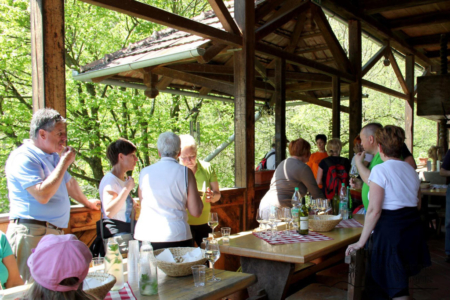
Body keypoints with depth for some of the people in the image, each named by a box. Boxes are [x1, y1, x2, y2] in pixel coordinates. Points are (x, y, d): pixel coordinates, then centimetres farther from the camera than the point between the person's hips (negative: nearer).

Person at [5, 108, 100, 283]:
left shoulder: (53, 156, 19)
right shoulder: (23, 157, -11)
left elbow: (69, 183, 34)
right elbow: (42, 195, -23)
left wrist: (87, 202, 46)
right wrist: (64, 163, -15)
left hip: (55, 232, 9)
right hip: (31, 233, -9)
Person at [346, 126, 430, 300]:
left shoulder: (380, 170, -13)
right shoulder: (410, 170, 11)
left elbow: (374, 210, -17)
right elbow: (417, 204, 16)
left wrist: (361, 242, -12)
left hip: (389, 229, -8)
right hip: (414, 229, 8)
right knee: (402, 280, 22)